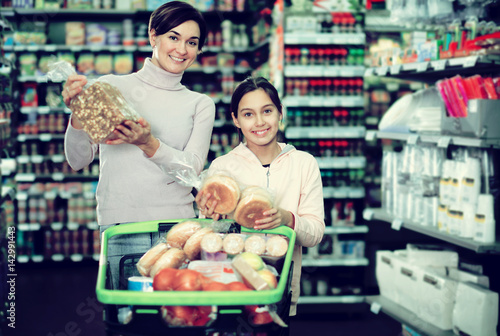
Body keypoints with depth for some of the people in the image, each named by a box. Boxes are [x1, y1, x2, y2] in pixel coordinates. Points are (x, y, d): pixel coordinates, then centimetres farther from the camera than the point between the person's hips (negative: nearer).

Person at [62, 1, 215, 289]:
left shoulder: (201, 104, 13)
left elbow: (192, 169, -1)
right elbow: (78, 161, 3)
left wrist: (149, 144, -18)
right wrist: (78, 115, -15)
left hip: (178, 227, 2)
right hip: (120, 227, -1)